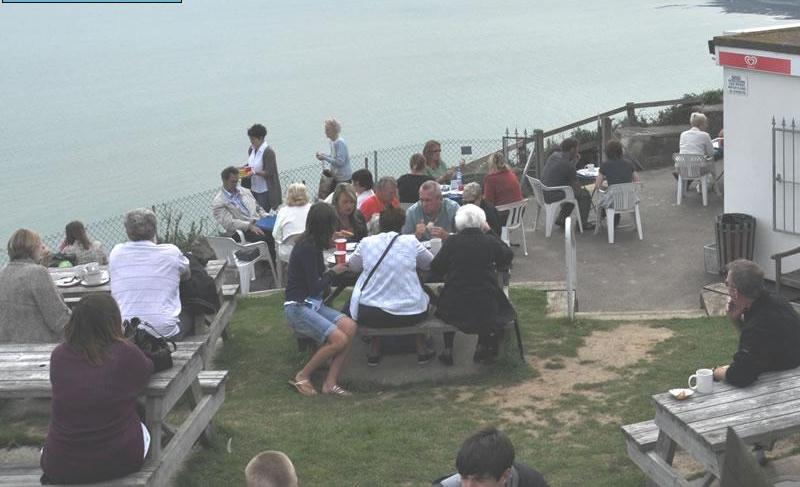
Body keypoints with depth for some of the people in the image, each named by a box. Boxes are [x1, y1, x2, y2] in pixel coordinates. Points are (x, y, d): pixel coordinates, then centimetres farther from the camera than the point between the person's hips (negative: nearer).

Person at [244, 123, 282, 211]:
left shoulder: (268, 152, -18)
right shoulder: (252, 149, 6)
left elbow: (269, 173, -20)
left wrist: (254, 172, -29)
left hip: (265, 191, -7)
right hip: (254, 189, 7)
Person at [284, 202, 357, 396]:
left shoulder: (313, 244, 9)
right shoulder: (306, 248, -17)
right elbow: (315, 287, -16)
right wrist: (334, 271, -2)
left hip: (313, 304, 9)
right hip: (298, 308, -9)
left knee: (350, 326, -13)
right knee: (339, 339, -22)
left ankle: (330, 382, -12)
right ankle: (302, 377, -5)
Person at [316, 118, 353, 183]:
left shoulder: (340, 142, -21)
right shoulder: (332, 142, 7)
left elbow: (340, 162, -26)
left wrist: (324, 158, -23)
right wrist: (322, 155, 4)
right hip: (336, 177, 9)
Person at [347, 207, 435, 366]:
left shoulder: (366, 243, -4)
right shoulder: (411, 242, -6)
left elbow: (353, 266, 13)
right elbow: (430, 264, 8)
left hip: (369, 316, 1)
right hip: (409, 314, 0)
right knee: (424, 297, 33)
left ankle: (374, 350, 31)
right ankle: (421, 349, 32)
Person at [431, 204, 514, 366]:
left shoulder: (452, 242, -5)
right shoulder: (490, 242, -4)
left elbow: (435, 268, 1)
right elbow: (508, 256, 14)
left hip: (455, 309, 0)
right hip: (486, 307, 0)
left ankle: (448, 350, 30)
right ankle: (483, 346, 28)